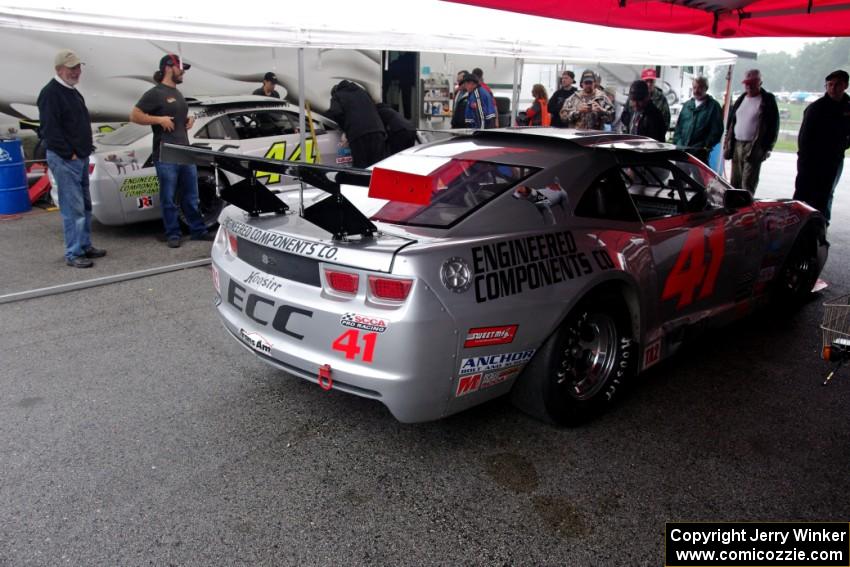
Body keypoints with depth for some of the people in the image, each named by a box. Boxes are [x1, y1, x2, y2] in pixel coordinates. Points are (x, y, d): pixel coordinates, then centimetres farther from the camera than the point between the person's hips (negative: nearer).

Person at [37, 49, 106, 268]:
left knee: (85, 205, 15)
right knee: (73, 208, -9)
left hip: (80, 158, 10)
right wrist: (69, 153, -18)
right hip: (64, 160, -10)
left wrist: (86, 148, 13)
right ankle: (73, 254, -4)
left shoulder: (72, 91, 17)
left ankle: (85, 246, 24)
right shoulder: (50, 93, -12)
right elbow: (49, 129, -19)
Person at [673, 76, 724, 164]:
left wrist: (706, 146, -13)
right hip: (681, 150, 5)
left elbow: (716, 130, -5)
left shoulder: (713, 106, 2)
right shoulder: (687, 105, 19)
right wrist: (677, 143, 5)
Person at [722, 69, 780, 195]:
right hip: (737, 145, 6)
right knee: (734, 183, 9)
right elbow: (731, 122, 19)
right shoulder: (741, 99, 16)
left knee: (748, 184, -10)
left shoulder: (768, 101, -1)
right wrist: (727, 144, 12)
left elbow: (773, 126, -5)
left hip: (754, 148, -6)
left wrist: (767, 148, -11)